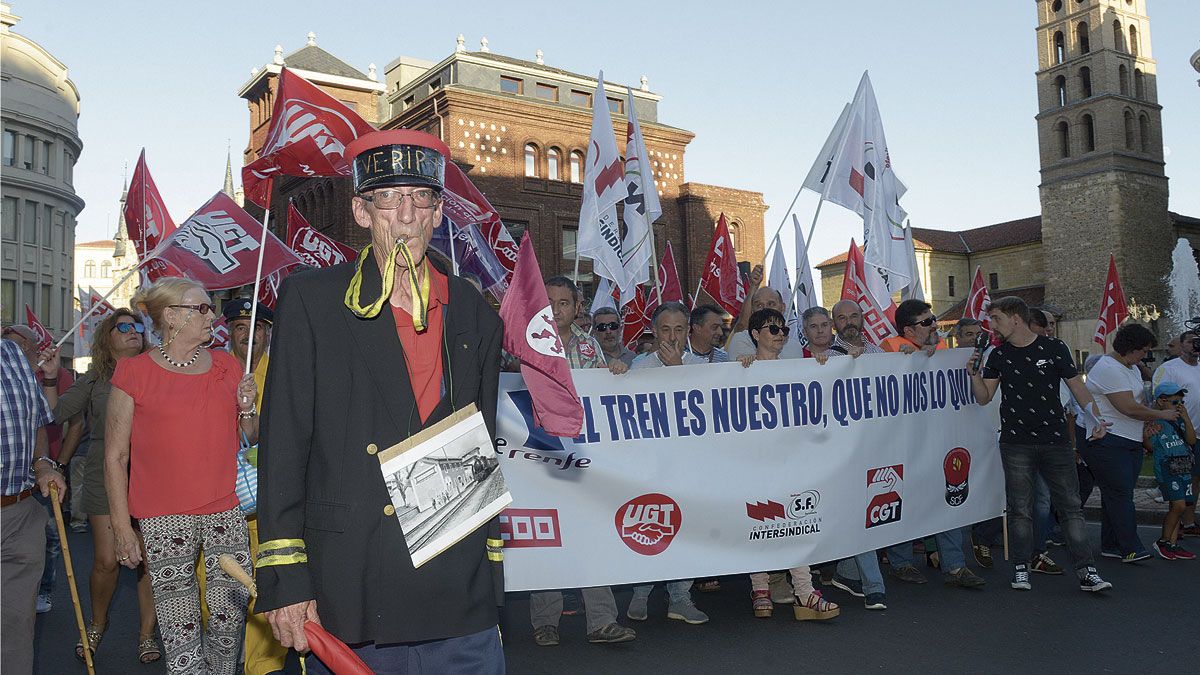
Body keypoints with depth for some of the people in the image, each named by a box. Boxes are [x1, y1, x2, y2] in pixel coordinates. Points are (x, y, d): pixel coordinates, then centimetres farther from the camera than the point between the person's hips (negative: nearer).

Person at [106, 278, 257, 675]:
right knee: (180, 633, -1)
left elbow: (251, 437, 18)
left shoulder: (227, 366, 12)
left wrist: (247, 408, -4)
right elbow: (115, 456, 1)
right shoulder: (135, 372, 0)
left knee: (231, 620, 5)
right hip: (164, 519, -3)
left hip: (228, 510, 3)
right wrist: (122, 527, -3)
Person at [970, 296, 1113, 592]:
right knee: (1020, 508, 3)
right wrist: (975, 374, -10)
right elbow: (984, 397, 7)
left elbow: (1077, 386, 6)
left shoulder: (1054, 348, 2)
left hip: (1055, 439, -1)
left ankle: (1086, 571, 4)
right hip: (1015, 443, 1)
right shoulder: (998, 356, 8)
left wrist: (1096, 416, -7)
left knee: (1070, 506, 0)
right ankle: (1021, 568, 13)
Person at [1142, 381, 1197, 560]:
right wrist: (1145, 437, -25)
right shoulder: (1155, 422, -9)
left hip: (1184, 469, 7)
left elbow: (1192, 441, 1)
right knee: (1178, 505, -14)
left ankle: (1173, 544, 14)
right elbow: (1150, 448, -4)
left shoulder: (1179, 420, 9)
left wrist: (1186, 419, -7)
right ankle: (1164, 542, 2)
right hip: (1166, 469, -6)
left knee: (1176, 507, 8)